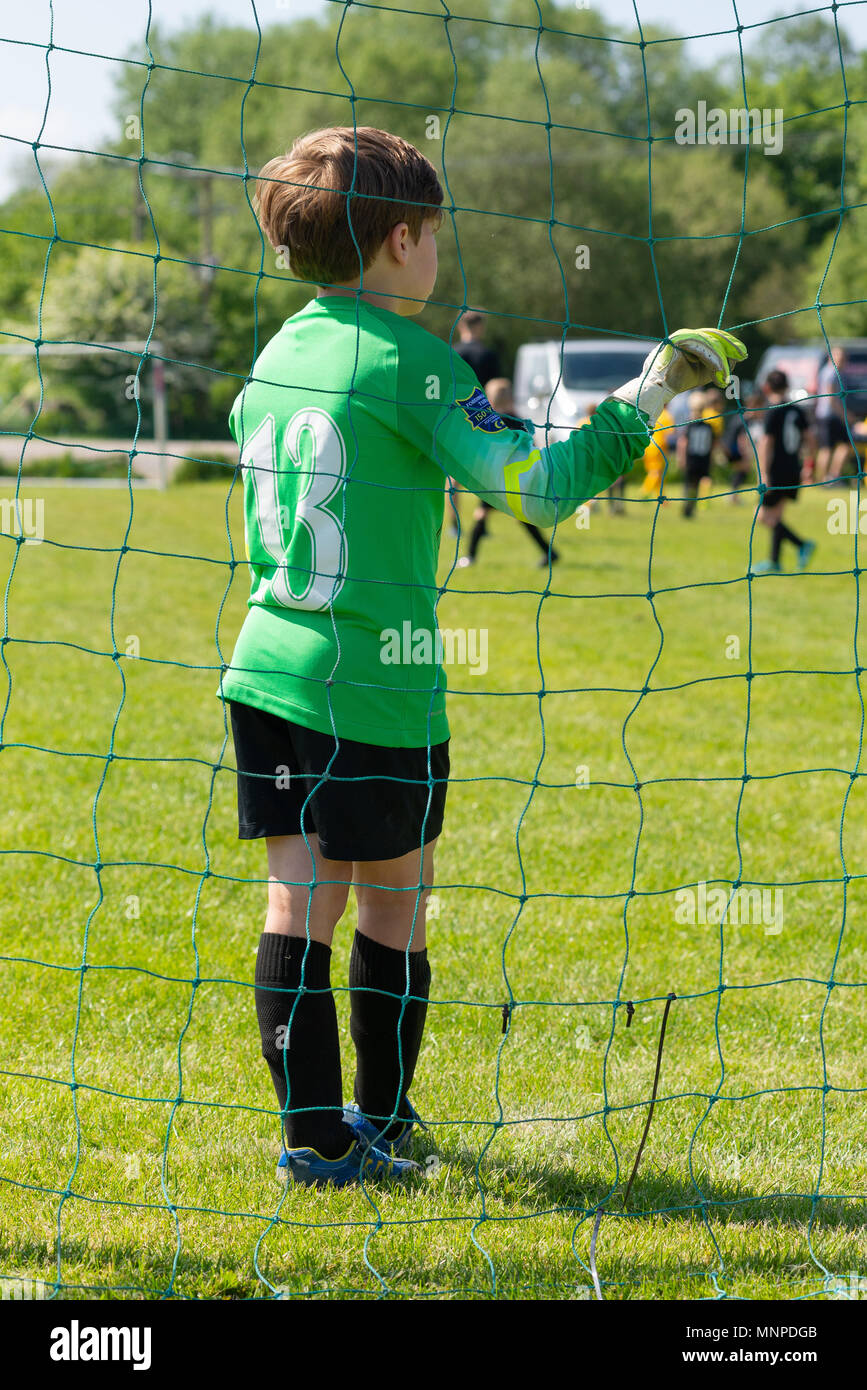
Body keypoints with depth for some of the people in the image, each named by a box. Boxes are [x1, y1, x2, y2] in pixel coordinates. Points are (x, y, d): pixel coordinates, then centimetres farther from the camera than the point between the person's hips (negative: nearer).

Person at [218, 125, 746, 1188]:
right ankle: (382, 1127, 18)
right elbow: (537, 489, -17)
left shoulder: (278, 354, 10)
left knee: (299, 901, 5)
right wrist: (648, 395, -9)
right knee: (394, 905, 8)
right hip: (378, 683, -6)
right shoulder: (408, 361, -12)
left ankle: (315, 1136, 6)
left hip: (270, 662, 6)